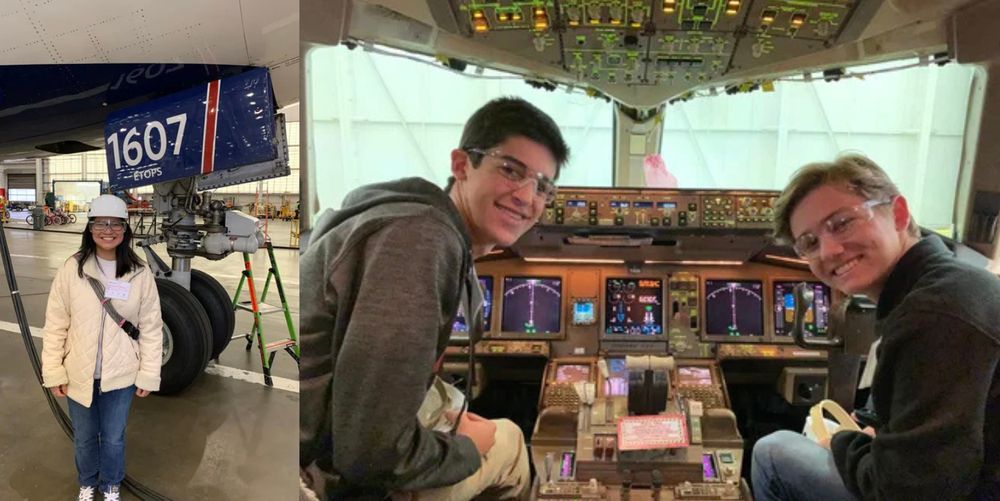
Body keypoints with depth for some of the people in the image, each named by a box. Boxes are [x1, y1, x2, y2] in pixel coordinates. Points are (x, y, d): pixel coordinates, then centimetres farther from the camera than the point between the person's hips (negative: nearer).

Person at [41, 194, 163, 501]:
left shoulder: (140, 274, -10)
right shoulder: (71, 269, -9)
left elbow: (151, 328, -5)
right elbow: (55, 324, -4)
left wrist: (148, 375, -4)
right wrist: (53, 372, -4)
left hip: (121, 375, -1)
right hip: (79, 374, 1)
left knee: (114, 437, 16)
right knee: (84, 437, 20)